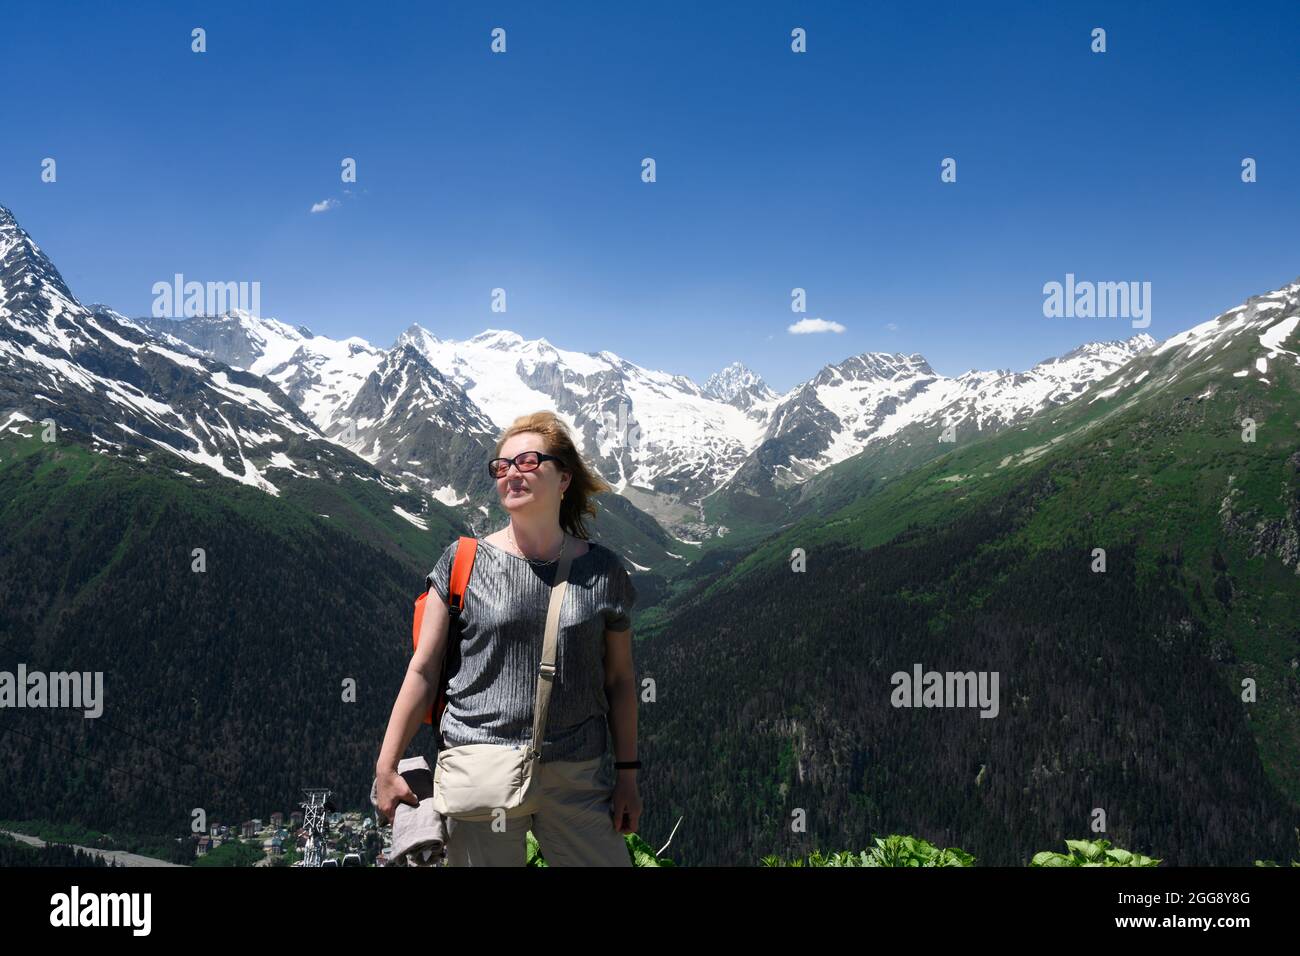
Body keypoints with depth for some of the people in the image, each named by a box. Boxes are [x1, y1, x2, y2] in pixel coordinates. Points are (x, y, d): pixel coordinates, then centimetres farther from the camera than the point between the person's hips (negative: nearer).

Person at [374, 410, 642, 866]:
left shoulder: (602, 570, 3)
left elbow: (619, 678, 10)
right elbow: (423, 670, 1)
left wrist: (627, 773, 10)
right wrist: (387, 767, -1)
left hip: (577, 780, 1)